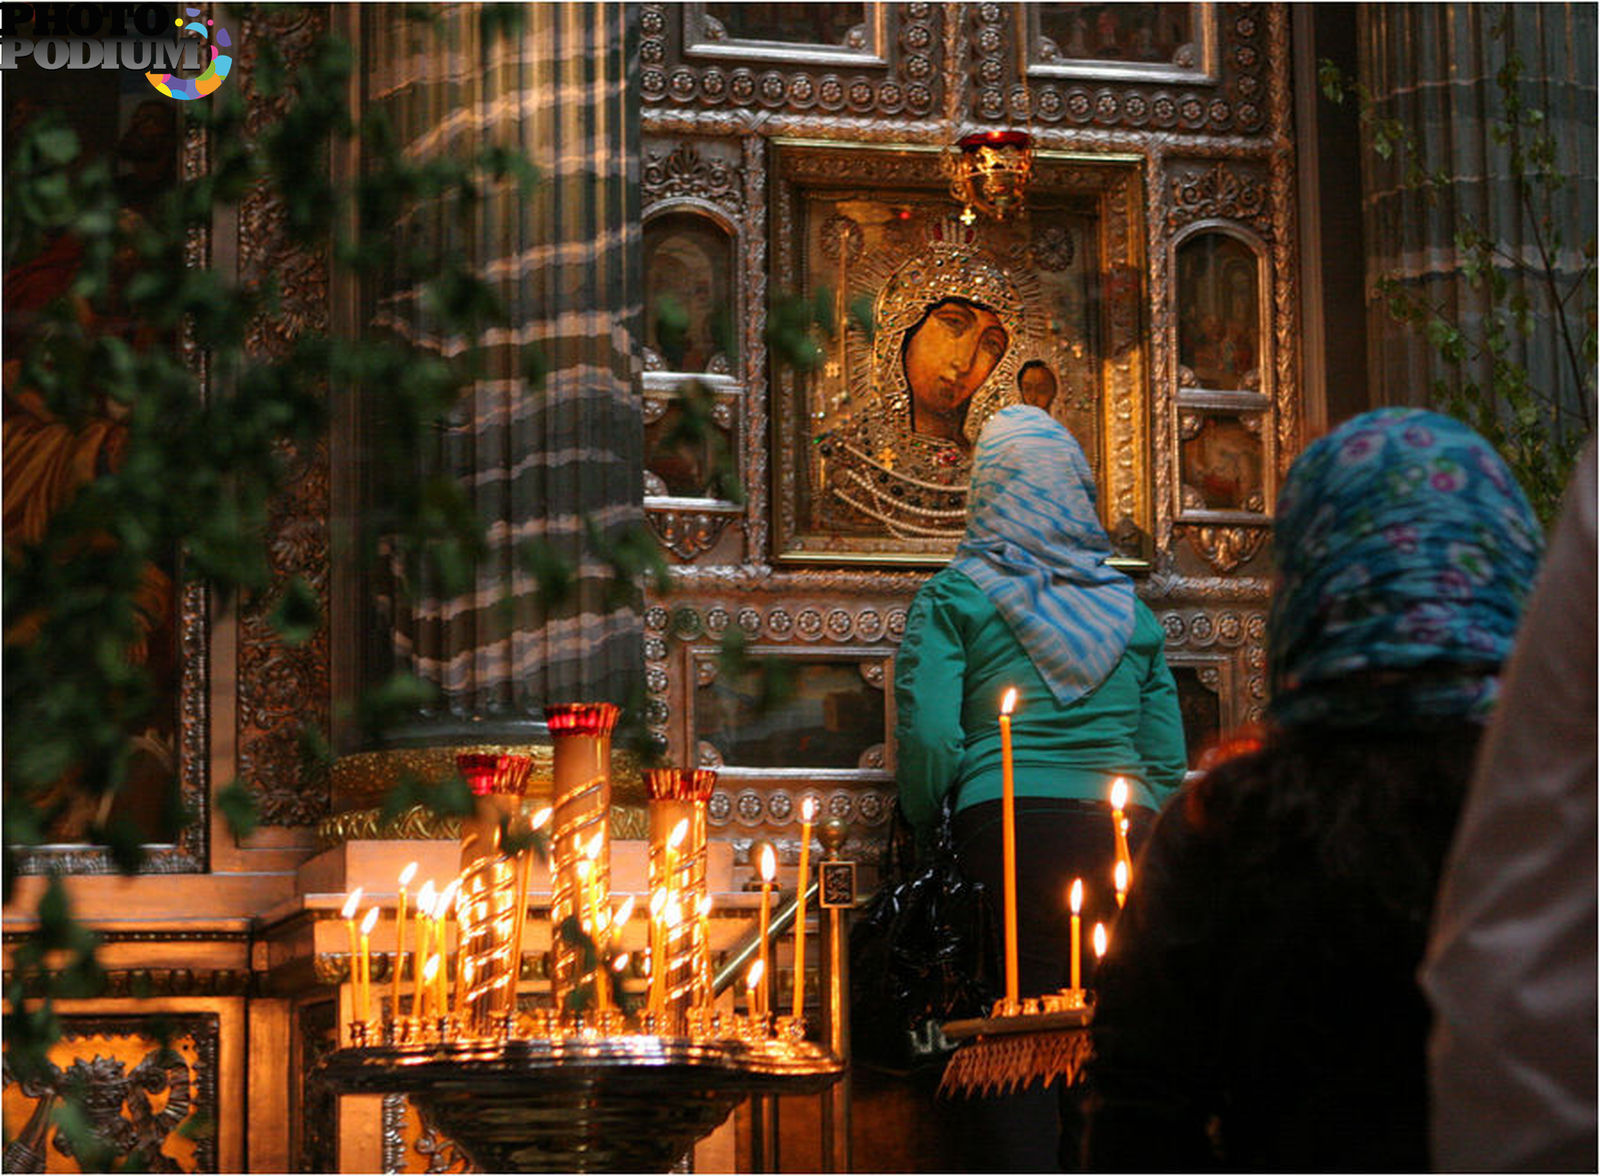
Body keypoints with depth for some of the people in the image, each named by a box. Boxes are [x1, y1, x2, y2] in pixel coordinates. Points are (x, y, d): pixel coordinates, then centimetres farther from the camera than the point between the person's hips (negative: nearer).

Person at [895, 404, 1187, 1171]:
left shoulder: (954, 597, 5)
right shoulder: (1126, 604, 17)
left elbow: (929, 738, -6)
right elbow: (1168, 759, 14)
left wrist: (924, 834, 8)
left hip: (1009, 828, -3)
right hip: (1123, 832, 4)